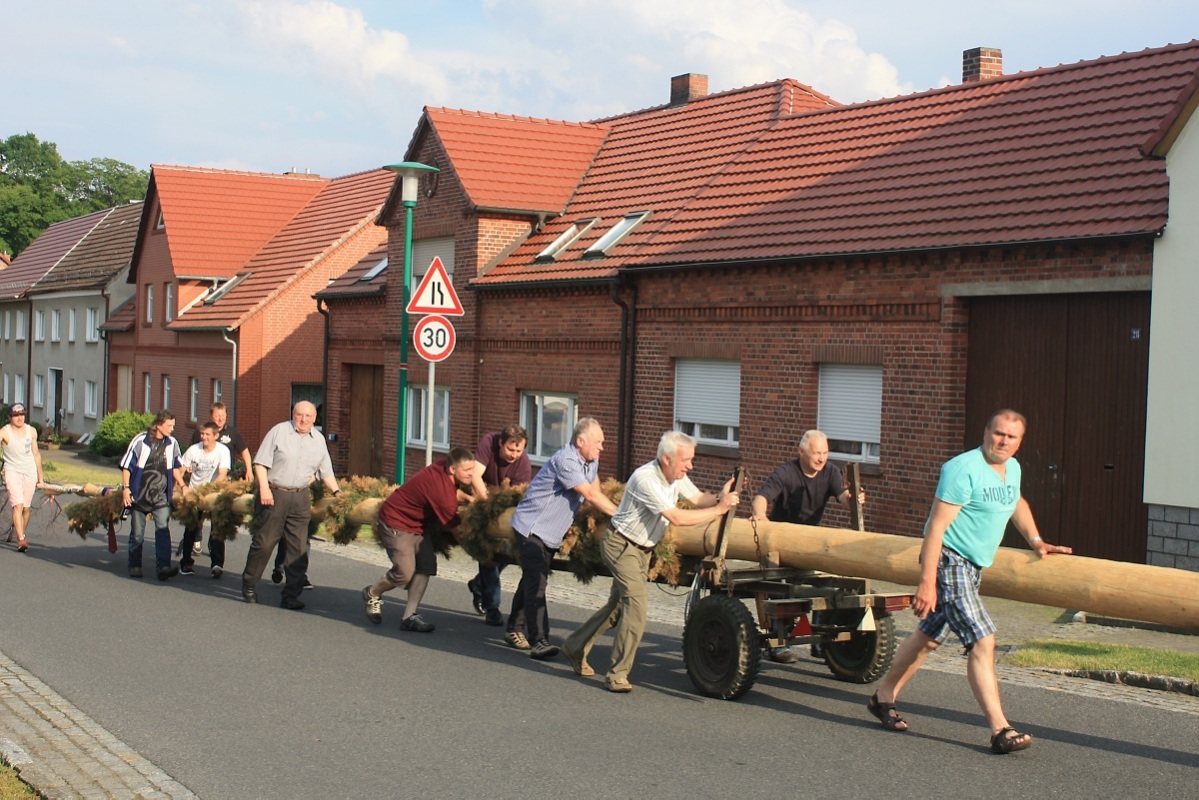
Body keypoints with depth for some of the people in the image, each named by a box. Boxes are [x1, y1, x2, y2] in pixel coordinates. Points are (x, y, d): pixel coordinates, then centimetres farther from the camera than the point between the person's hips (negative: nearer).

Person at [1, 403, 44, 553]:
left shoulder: (31, 431, 5)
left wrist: (40, 477, 17)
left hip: (30, 472, 4)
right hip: (13, 471, -4)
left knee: (26, 508, 5)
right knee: (17, 505, -17)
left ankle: (21, 535, 22)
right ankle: (21, 540, -21)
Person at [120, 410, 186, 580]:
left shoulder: (172, 443, 2)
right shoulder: (140, 441, -8)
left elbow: (176, 467, 16)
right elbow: (126, 466, -4)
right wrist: (126, 488, -10)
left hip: (161, 496, 2)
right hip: (139, 494, -2)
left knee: (163, 530, -12)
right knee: (137, 533, 8)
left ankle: (163, 566, -15)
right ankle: (134, 566, 21)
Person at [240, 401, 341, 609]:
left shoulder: (319, 440, 13)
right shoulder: (278, 431, -1)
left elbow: (326, 472, 20)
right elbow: (260, 462, -4)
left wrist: (337, 492, 7)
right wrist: (264, 487, -15)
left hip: (301, 498, 4)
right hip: (274, 494, -4)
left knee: (299, 549, 1)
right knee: (263, 543, 0)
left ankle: (291, 595, 7)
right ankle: (249, 586, 18)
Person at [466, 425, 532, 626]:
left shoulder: (524, 465, -25)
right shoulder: (488, 443, -29)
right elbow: (476, 477, -36)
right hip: (480, 498, -3)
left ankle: (479, 585, 27)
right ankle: (491, 606, -7)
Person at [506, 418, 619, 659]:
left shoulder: (591, 462, 5)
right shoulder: (565, 460, -24)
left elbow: (596, 492, 14)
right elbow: (590, 495, -25)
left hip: (551, 531, 9)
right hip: (532, 526, -9)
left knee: (533, 580, 16)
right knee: (536, 582, -16)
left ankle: (513, 629, 28)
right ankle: (539, 641, -22)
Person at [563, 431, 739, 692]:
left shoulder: (676, 477, -2)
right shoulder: (645, 479, -29)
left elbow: (697, 498, 9)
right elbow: (676, 517, -31)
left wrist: (719, 498, -13)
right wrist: (719, 509, -28)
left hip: (643, 549, 9)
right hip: (621, 545, -9)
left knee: (618, 605, 15)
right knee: (636, 602, -20)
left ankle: (575, 647, 32)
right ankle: (617, 674, -14)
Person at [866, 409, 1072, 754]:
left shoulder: (1012, 468, 9)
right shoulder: (963, 469, -19)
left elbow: (1016, 503, 33)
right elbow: (937, 526, -23)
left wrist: (1035, 541, 23)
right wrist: (926, 581, -27)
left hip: (973, 566, 10)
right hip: (950, 561, -10)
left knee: (929, 636, 18)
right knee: (982, 641, -15)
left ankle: (884, 696, 31)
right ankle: (1000, 730, -14)